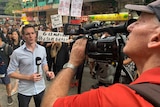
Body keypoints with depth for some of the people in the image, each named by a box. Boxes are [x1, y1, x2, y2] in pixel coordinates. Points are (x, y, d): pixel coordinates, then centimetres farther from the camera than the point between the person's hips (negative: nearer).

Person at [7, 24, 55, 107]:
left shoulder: (42, 49, -2)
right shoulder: (17, 53, -15)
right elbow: (10, 72, -10)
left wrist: (47, 72, -9)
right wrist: (28, 77, -20)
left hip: (40, 88, 3)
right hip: (24, 90, -3)